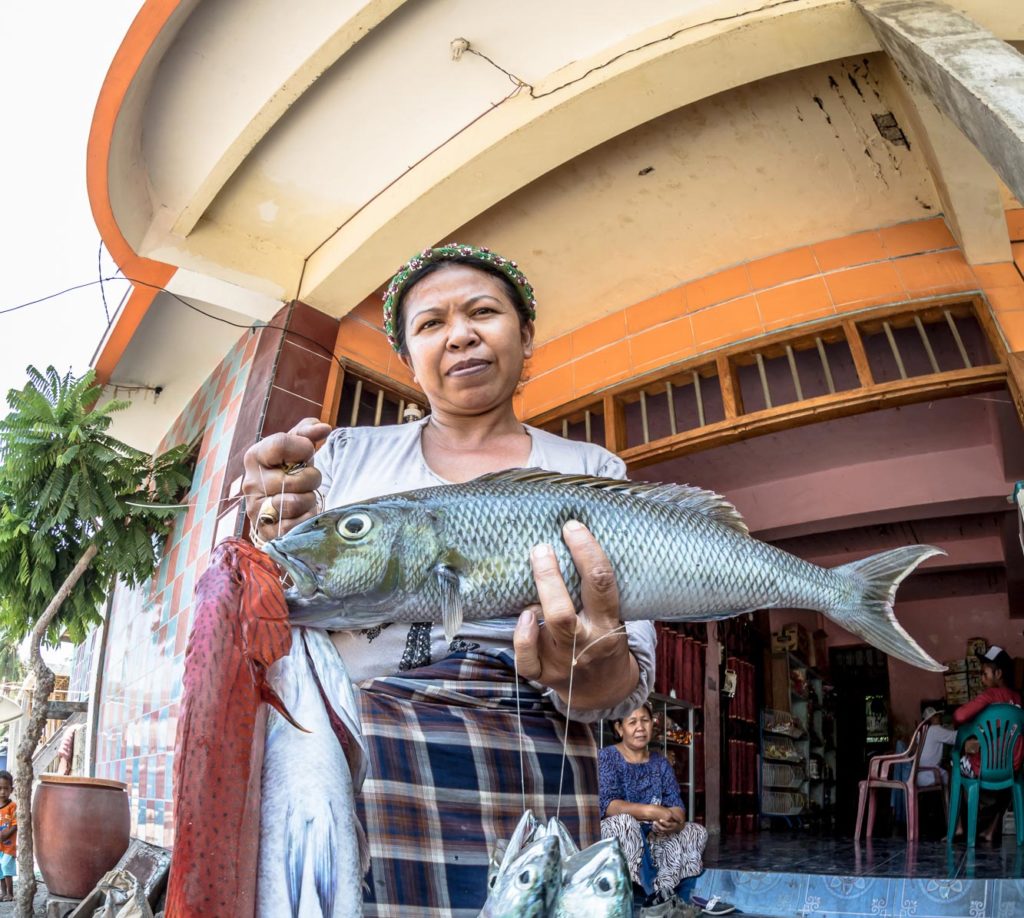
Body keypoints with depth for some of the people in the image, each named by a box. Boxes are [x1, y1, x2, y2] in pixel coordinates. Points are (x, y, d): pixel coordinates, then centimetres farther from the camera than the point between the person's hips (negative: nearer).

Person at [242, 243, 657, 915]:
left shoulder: (594, 473, 5)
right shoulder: (348, 453, 8)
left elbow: (633, 675, -2)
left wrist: (592, 678, -26)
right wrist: (271, 541, -15)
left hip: (526, 786, 0)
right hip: (346, 769, 1)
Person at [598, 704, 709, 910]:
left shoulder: (660, 762, 9)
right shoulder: (607, 757, -8)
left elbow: (676, 804, -2)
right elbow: (606, 805, -21)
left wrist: (676, 822, -27)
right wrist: (651, 811, -32)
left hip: (651, 838, 6)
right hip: (613, 839, -6)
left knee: (697, 832, -10)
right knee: (625, 821, -35)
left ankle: (660, 896, -19)